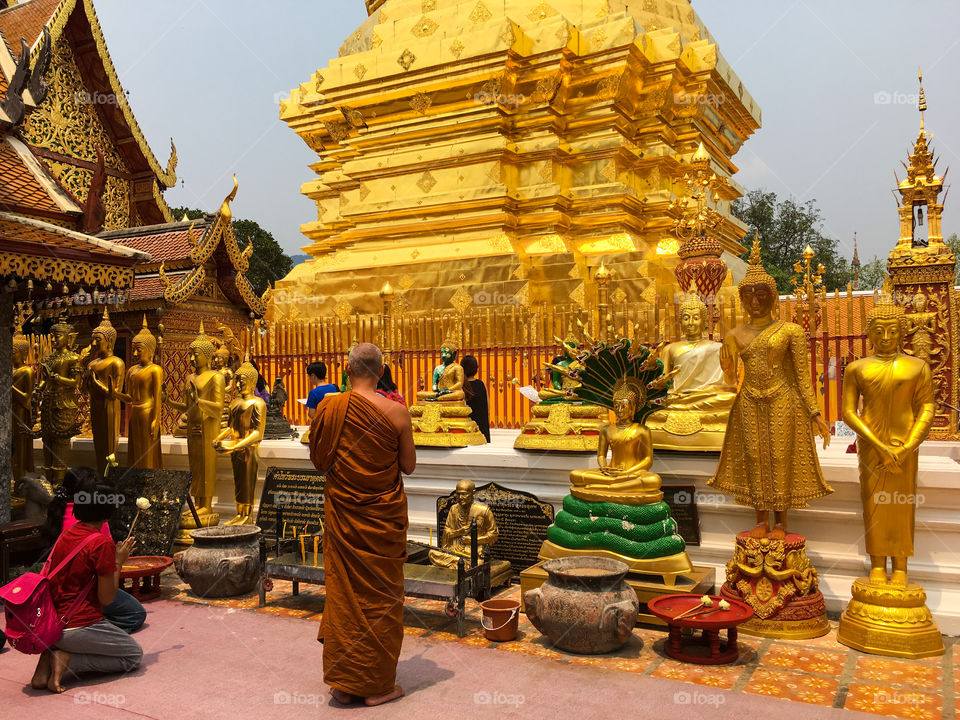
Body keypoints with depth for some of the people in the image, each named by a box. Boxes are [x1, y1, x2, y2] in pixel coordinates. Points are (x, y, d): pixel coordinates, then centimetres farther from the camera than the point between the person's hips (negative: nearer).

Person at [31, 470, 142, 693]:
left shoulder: (65, 535, 7)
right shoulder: (102, 543, -16)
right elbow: (106, 598, -12)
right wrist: (119, 561, -1)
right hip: (79, 627, -7)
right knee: (134, 655, 13)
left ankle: (50, 656, 7)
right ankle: (67, 659, -6)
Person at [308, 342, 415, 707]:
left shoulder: (329, 407, -7)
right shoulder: (395, 412, -14)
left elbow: (318, 460, 4)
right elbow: (408, 465, -4)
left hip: (342, 512, 2)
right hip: (383, 516, -2)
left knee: (343, 591, 13)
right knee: (380, 595, 9)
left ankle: (344, 682, 22)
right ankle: (377, 684, 19)